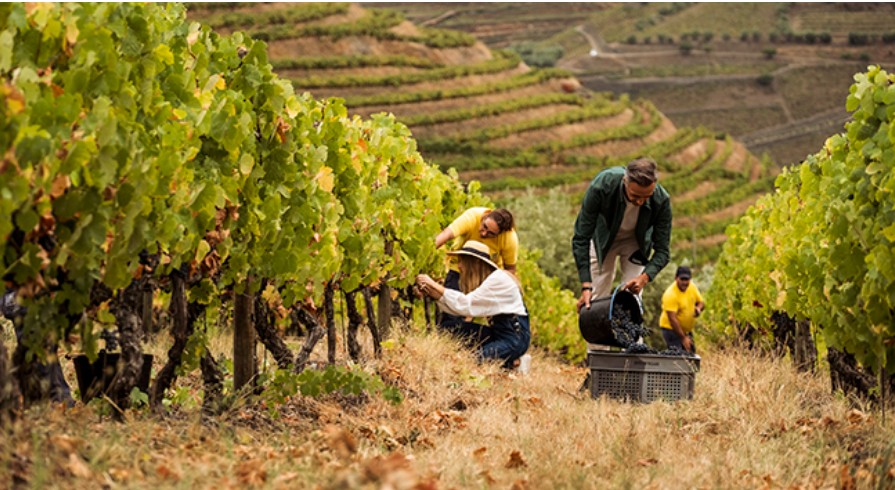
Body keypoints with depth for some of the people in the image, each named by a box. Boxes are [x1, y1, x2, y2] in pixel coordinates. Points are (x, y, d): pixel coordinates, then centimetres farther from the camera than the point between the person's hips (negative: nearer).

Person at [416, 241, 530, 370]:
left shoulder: (498, 279, -18)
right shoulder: (483, 279, 9)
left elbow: (466, 305, -25)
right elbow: (457, 309, 1)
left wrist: (435, 285, -20)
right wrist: (432, 292, -9)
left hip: (515, 338, -9)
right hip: (496, 333, 9)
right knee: (452, 329, -4)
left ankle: (508, 364, 0)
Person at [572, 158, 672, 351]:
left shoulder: (661, 201, -35)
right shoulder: (601, 187, -39)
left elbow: (662, 250, -21)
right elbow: (581, 238, -30)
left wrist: (644, 277, -41)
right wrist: (586, 286, -36)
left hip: (636, 242, 0)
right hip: (603, 239, 0)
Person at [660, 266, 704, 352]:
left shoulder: (692, 287, -2)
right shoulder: (670, 294, -26)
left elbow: (701, 302, 12)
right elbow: (672, 319, -28)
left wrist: (699, 308, -16)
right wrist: (683, 338, -30)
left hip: (687, 329, 8)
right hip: (671, 329, -8)